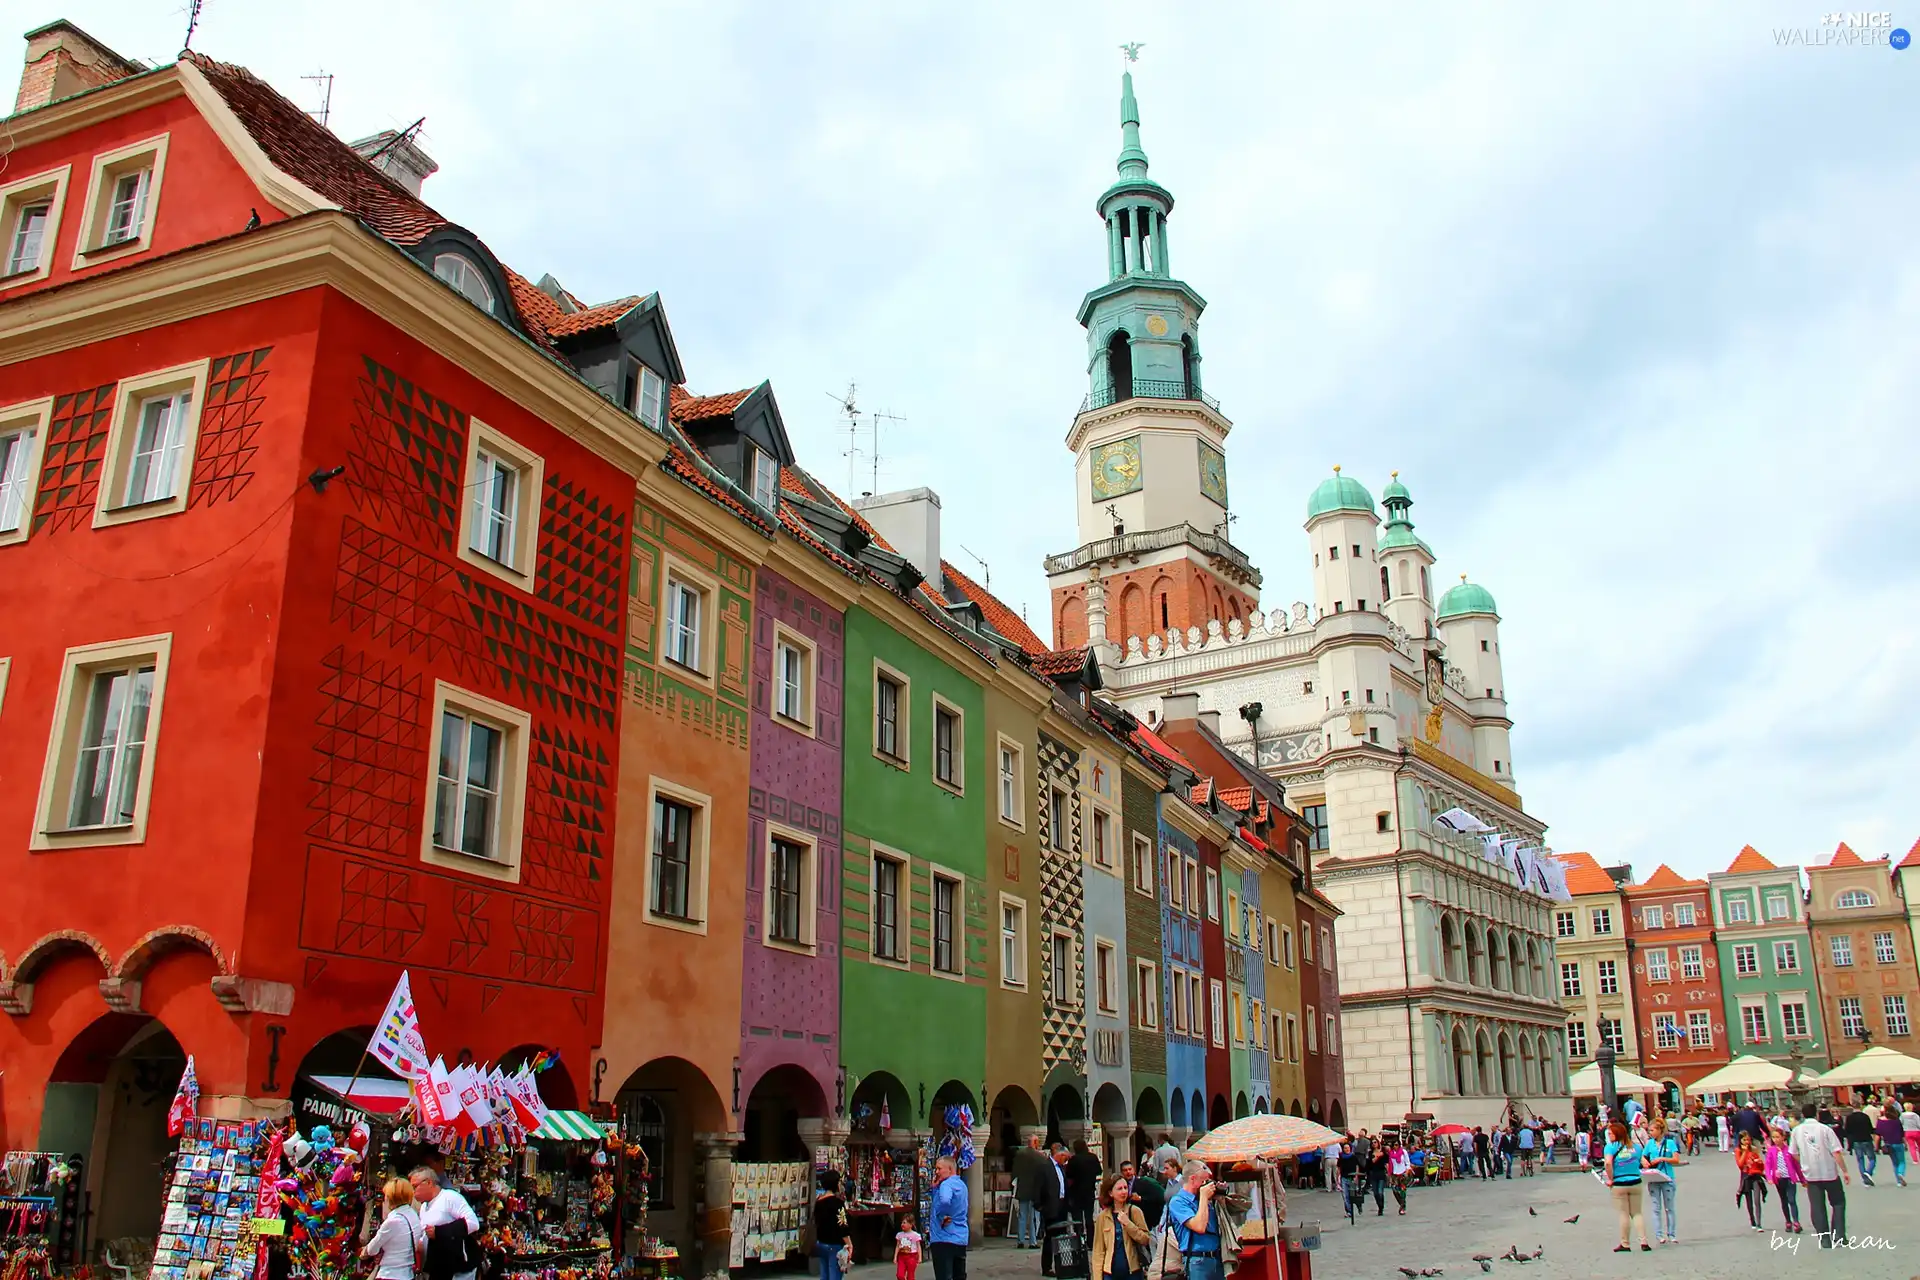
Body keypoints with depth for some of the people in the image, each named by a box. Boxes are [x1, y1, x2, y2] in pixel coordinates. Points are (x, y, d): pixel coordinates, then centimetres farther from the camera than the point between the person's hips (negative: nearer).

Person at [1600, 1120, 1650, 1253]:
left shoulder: (1611, 1147, -10)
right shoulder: (1635, 1146, 3)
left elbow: (1607, 1163, -25)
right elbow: (1645, 1163, 4)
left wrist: (1610, 1179, -13)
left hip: (1619, 1185, -3)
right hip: (1636, 1183, 3)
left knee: (1624, 1214, 6)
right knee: (1638, 1213, 14)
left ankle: (1625, 1244, 13)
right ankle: (1644, 1242, 8)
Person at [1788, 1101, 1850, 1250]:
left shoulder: (1797, 1130, 1)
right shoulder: (1825, 1129, -10)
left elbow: (1794, 1153, 8)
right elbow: (1836, 1153, -13)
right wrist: (1845, 1171, -5)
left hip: (1810, 1174, 2)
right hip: (1829, 1173, -2)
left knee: (1817, 1207, 7)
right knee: (1838, 1203, 15)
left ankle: (1824, 1239, 6)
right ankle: (1838, 1234, 7)